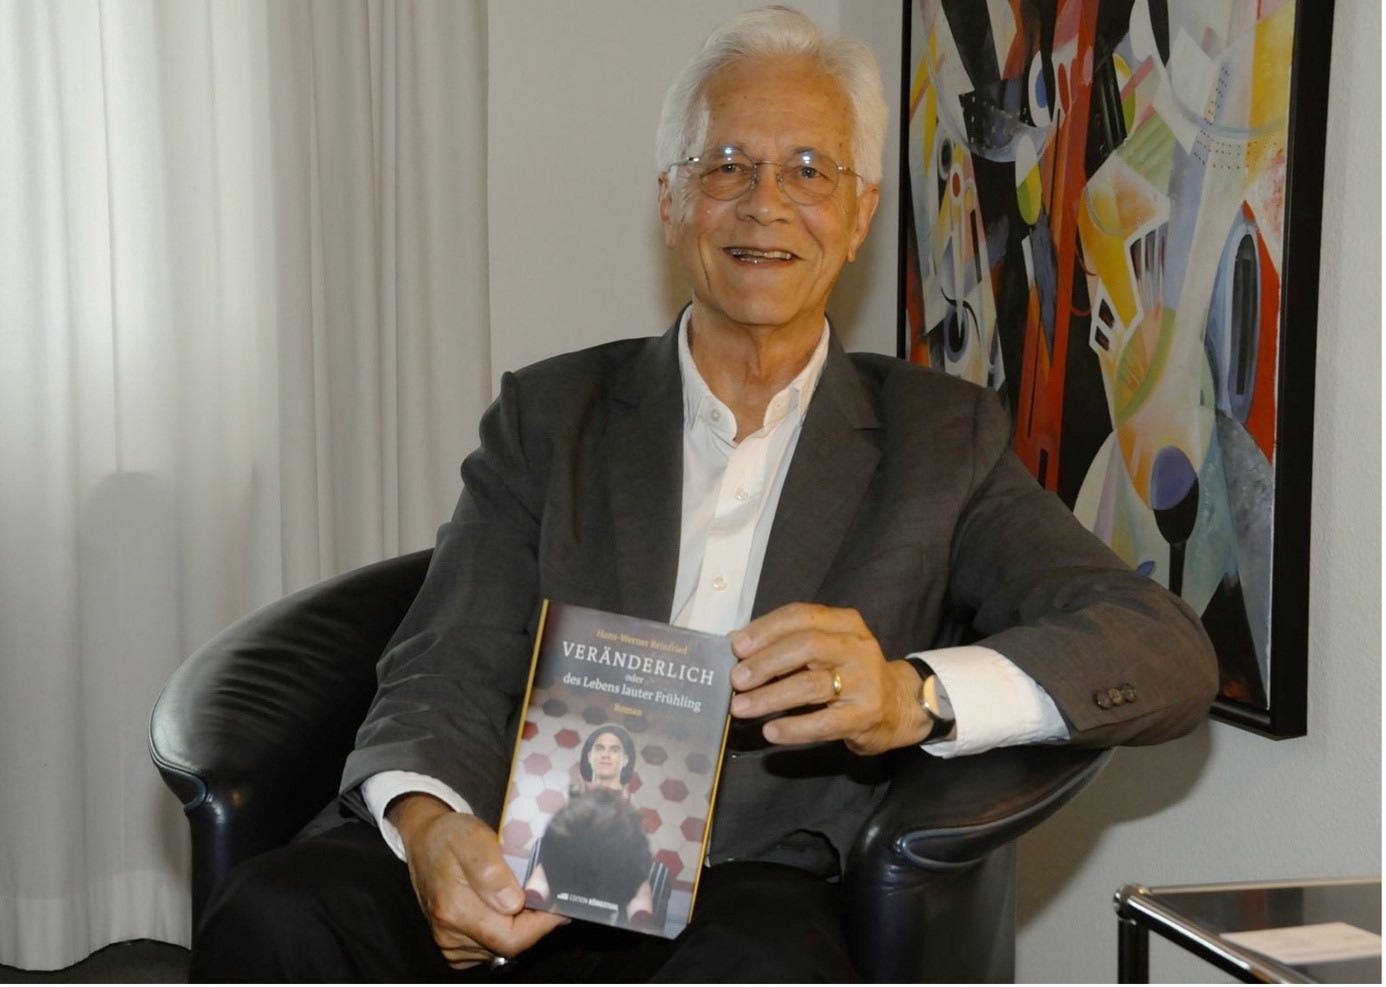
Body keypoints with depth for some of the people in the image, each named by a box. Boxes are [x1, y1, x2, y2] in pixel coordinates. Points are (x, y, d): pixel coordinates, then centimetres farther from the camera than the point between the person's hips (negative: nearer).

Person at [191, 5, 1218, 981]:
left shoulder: (942, 437, 13)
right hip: (521, 881, 2)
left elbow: (1169, 652, 1)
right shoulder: (550, 415, 17)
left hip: (756, 894, -1)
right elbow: (449, 674, 6)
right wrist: (423, 820, -20)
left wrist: (910, 694, -20)